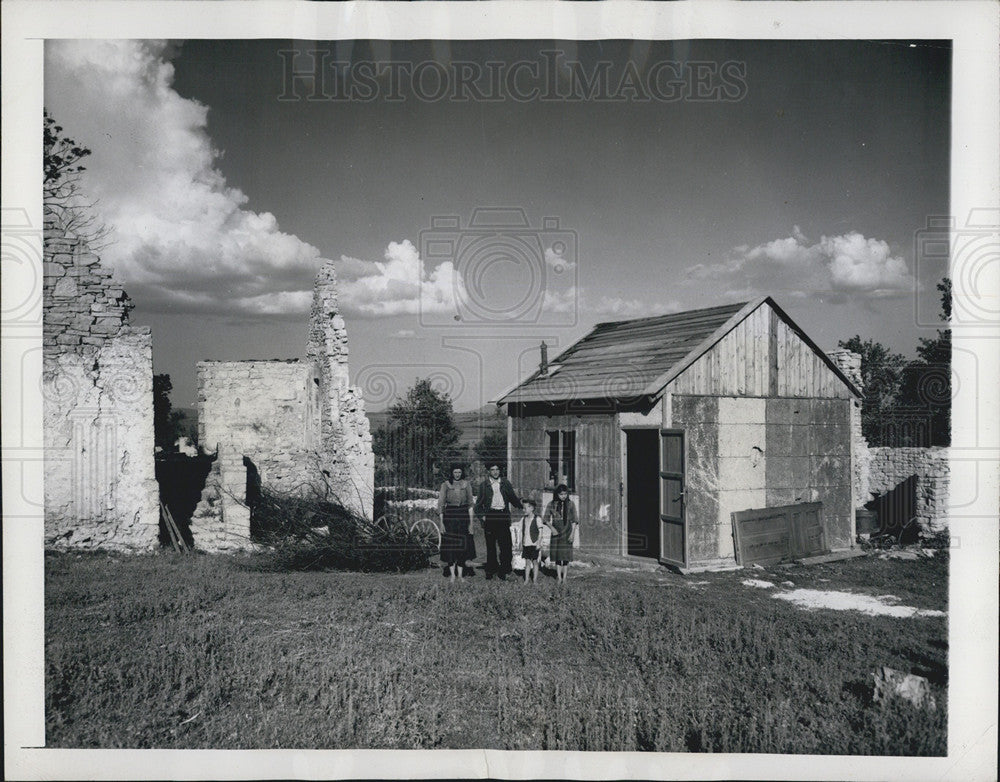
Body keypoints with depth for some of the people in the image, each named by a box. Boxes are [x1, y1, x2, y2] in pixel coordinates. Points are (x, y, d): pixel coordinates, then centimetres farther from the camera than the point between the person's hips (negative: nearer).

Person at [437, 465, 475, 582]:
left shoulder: (466, 484, 5)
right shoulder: (445, 485, 1)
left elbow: (470, 504, 6)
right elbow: (440, 504, 1)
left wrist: (471, 521, 0)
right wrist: (441, 522, -5)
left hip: (463, 516, 1)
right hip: (449, 516, -1)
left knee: (463, 545, 2)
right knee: (450, 545, -4)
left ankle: (460, 575, 10)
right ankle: (452, 574, 4)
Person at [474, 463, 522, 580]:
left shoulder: (505, 483, 10)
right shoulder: (484, 485, 6)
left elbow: (513, 498, 15)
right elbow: (479, 503, 8)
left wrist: (522, 507, 4)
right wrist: (481, 516, -4)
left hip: (503, 516, 1)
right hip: (490, 516, -1)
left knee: (505, 545, -5)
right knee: (490, 545, 6)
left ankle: (503, 571, 4)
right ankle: (491, 570, 16)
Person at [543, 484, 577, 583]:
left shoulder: (570, 505, 0)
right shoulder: (552, 504, 0)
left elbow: (574, 520, 2)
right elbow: (546, 519, 4)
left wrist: (572, 534, -5)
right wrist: (552, 528, -10)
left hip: (567, 531, -1)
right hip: (556, 532, 1)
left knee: (566, 554, -1)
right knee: (557, 555, 2)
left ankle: (564, 577, 6)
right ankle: (559, 577, 8)